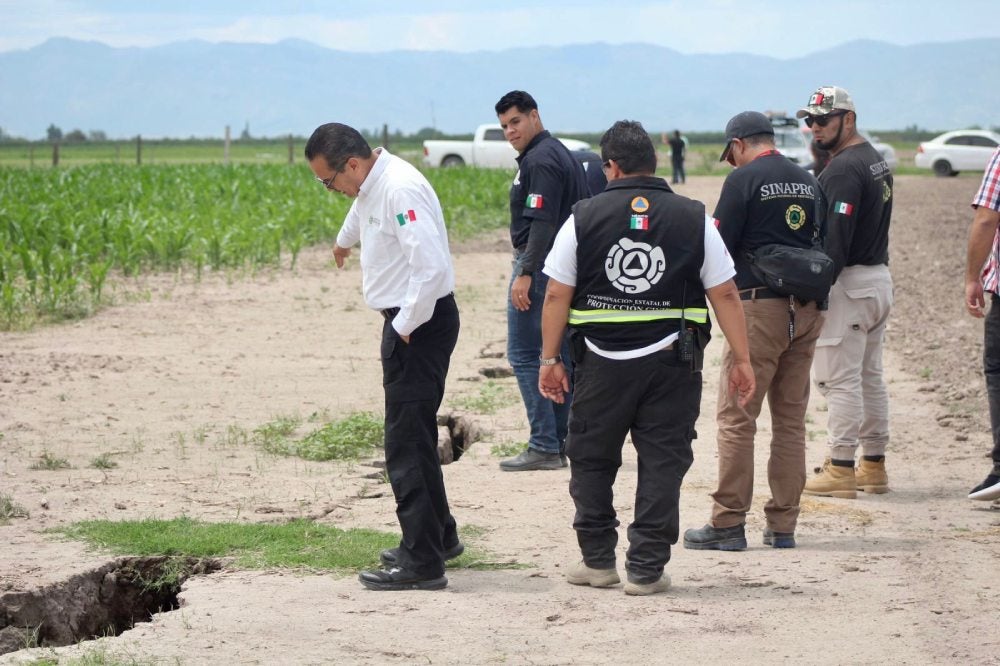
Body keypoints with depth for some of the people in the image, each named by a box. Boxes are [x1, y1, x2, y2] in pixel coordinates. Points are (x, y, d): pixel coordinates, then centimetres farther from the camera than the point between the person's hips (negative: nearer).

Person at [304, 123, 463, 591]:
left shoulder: (399, 190, -22)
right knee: (413, 435, 20)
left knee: (407, 442, -11)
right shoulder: (372, 186, 11)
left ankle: (422, 562, -10)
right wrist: (344, 241, 60)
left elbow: (430, 266, -30)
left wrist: (407, 328, -20)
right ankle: (438, 537, 33)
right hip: (406, 323, 11)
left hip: (421, 323, -11)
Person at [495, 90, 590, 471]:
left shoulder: (540, 160, -15)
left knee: (524, 354, -8)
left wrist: (525, 274, -25)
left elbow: (542, 223, -23)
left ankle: (544, 447, -10)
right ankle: (564, 442, 17)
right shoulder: (561, 154, 17)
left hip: (540, 264, -11)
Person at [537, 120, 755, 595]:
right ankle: (645, 570, 3)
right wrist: (741, 360, 6)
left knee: (591, 459, 15)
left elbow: (557, 295, -1)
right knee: (661, 464, 4)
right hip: (671, 360, 0)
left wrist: (550, 359, 7)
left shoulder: (584, 218, -1)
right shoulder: (694, 219, 1)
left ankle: (598, 560, 19)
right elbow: (724, 294, 1)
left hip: (602, 361, 0)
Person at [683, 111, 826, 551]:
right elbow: (821, 245, 17)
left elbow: (719, 247, -7)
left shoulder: (744, 180, -6)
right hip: (808, 308, 6)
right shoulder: (808, 182, 13)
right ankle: (783, 525, 11)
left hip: (759, 305, -6)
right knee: (791, 419, 10)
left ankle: (728, 523, -4)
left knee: (736, 416, -3)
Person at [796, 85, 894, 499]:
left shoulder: (843, 169, -17)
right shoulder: (875, 160, 14)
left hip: (850, 281, -10)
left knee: (839, 379, -6)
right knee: (869, 376, 15)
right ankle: (873, 466, 20)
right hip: (880, 277, 10)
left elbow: (835, 238, -22)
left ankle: (840, 470, -5)